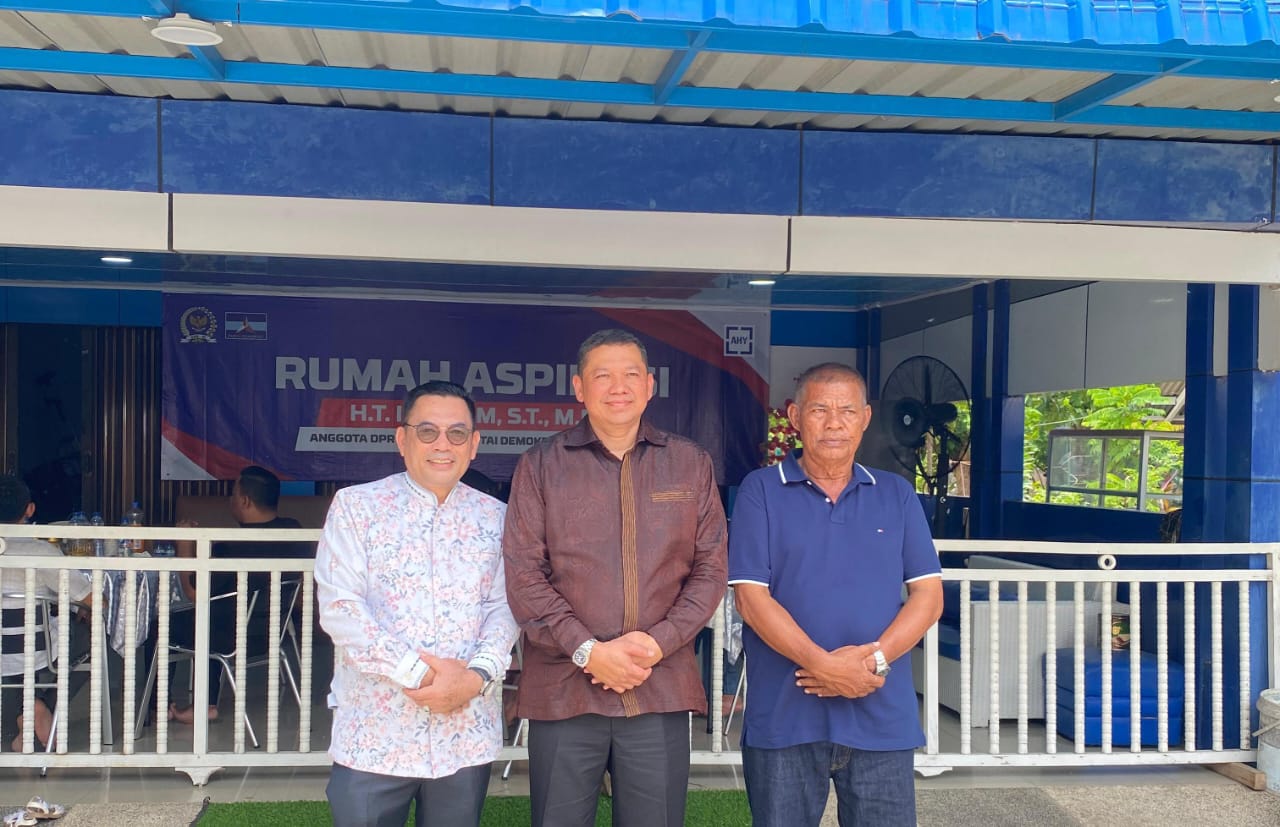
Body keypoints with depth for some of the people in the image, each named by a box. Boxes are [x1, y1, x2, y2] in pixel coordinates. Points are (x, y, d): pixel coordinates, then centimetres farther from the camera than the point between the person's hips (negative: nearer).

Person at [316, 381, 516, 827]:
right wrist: (415, 671, -15)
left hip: (467, 735, 2)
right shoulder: (356, 505, 1)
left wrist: (478, 676, -15)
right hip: (373, 734, -2)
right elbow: (339, 607, -7)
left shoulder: (496, 517, 8)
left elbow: (504, 607, 3)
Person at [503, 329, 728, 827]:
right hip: (563, 690, -1)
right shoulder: (541, 466, 4)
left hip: (662, 690, 1)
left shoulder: (691, 464, 9)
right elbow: (523, 575, -2)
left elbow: (711, 568, 6)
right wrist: (586, 650, -12)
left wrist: (658, 642, -8)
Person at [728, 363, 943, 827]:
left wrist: (872, 658, -13)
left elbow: (928, 595, 4)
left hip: (883, 719, 2)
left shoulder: (898, 496, 9)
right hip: (784, 719, -2)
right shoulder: (761, 491, 1)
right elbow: (751, 596, -7)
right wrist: (824, 665, -17)